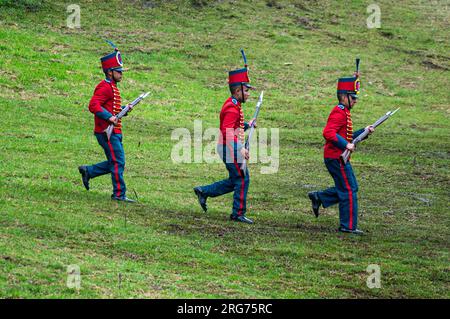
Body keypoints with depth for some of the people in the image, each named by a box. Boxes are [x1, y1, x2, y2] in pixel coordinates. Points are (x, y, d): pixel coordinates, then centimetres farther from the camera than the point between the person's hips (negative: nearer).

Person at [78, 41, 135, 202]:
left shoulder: (112, 87, 19)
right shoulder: (105, 87, -13)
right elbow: (93, 105, -24)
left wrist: (123, 109, 13)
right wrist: (109, 117, -28)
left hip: (114, 132, 10)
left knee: (114, 162, 12)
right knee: (118, 162, -8)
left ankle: (88, 171, 22)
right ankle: (119, 194, -3)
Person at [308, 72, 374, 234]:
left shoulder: (344, 112, 17)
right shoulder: (339, 112, -16)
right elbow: (328, 133, -28)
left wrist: (364, 131, 14)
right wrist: (346, 145, -26)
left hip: (338, 157, 10)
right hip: (337, 158, -10)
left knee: (349, 187, 16)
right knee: (349, 190, -5)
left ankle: (318, 197, 19)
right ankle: (348, 226, 1)